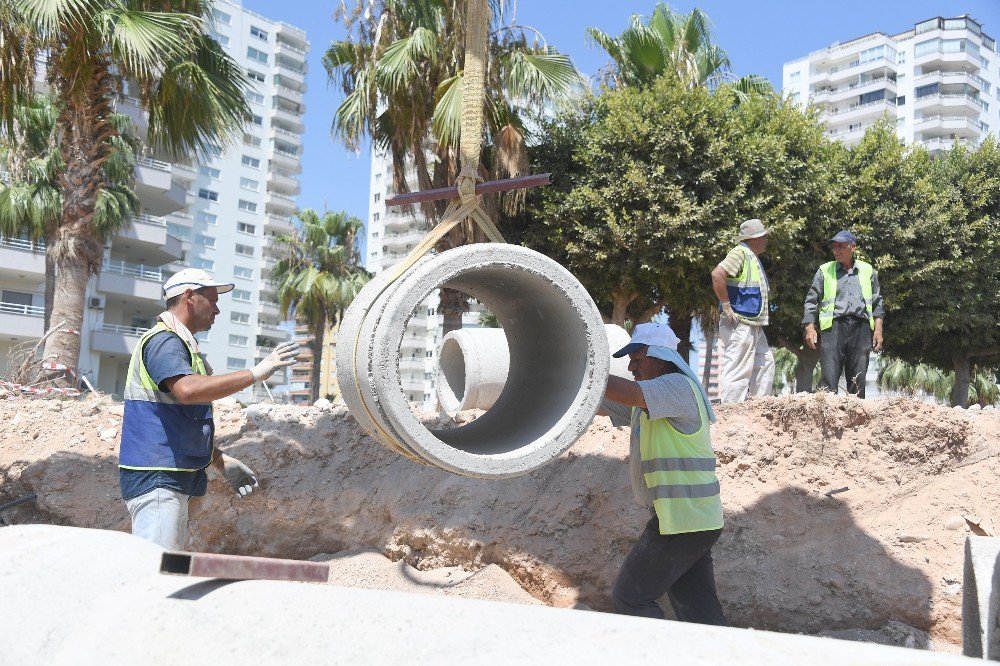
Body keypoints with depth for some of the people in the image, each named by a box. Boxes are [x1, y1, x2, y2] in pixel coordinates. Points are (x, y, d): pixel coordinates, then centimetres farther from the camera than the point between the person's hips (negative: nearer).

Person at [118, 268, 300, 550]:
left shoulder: (181, 344, 22)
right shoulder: (164, 340, -10)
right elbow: (188, 389, -31)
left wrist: (220, 461, 24)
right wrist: (255, 373, -27)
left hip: (174, 478, 11)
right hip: (156, 477, -11)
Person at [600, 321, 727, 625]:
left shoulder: (678, 386, -11)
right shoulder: (648, 400, 18)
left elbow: (626, 393, -27)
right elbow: (603, 402, 17)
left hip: (682, 519, -10)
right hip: (694, 521, 10)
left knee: (629, 598, 0)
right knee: (699, 610, 11)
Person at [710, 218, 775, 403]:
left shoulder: (752, 257, 20)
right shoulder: (740, 253, -11)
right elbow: (717, 274, -26)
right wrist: (726, 305, -23)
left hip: (755, 326, 11)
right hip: (740, 325, -11)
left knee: (766, 364, 15)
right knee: (738, 370, -10)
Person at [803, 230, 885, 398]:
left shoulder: (867, 271, 16)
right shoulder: (825, 270, 13)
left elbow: (877, 303, 16)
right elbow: (811, 300, 10)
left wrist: (878, 330, 6)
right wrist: (809, 328, -2)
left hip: (861, 327, 2)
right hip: (834, 326, -2)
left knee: (858, 379, 2)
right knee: (829, 378, -11)